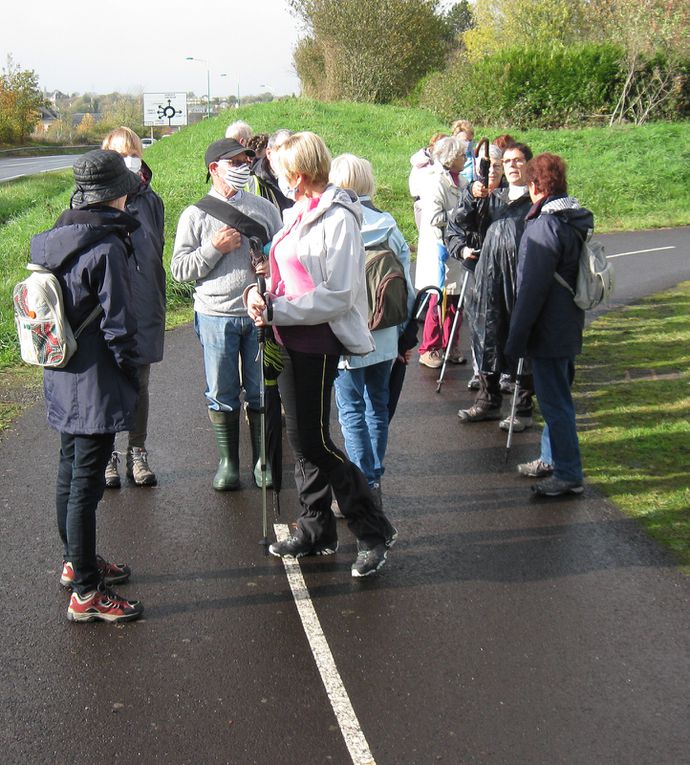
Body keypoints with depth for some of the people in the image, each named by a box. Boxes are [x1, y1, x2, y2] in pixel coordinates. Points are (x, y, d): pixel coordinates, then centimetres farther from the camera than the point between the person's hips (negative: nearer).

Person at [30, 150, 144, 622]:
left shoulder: (56, 240, 6)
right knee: (86, 483, -2)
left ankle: (75, 562, 38)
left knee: (70, 474, 20)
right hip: (96, 387, -9)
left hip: (63, 382, 9)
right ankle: (86, 594, 8)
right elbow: (118, 324, -20)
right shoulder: (106, 248, -20)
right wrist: (132, 373, -6)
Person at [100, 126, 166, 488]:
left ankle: (137, 453, 23)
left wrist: (156, 303, 13)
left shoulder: (150, 201, 7)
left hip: (143, 307, 3)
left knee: (139, 383, 11)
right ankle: (106, 456, 18)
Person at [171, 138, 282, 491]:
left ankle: (263, 460, 21)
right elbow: (179, 268, -2)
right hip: (216, 317, -1)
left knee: (261, 392, 7)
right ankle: (227, 462, 20)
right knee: (222, 394, 7)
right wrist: (214, 248, -14)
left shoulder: (264, 208, 9)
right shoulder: (195, 215, 2)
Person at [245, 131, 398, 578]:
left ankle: (374, 531, 9)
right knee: (302, 440, 15)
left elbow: (337, 296, -20)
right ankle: (317, 531, 29)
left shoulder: (337, 218, -15)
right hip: (292, 340, 9)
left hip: (318, 342, -9)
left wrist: (276, 311, -19)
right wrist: (259, 293, -1)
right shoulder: (301, 214, 12)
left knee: (314, 442, -4)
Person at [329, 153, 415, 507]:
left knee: (352, 411, 1)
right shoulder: (389, 226, 2)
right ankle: (375, 478, 23)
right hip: (385, 338, 5)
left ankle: (364, 485, 2)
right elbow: (406, 283, 6)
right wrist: (404, 331, 15)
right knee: (377, 405, 15)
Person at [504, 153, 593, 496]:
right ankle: (551, 458, 34)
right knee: (556, 397, 20)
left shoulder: (545, 225, -20)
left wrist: (516, 337, -15)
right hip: (569, 327, 10)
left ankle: (569, 475, 5)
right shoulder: (576, 220, 9)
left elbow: (533, 288, -21)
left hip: (548, 330, -10)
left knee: (555, 402, -2)